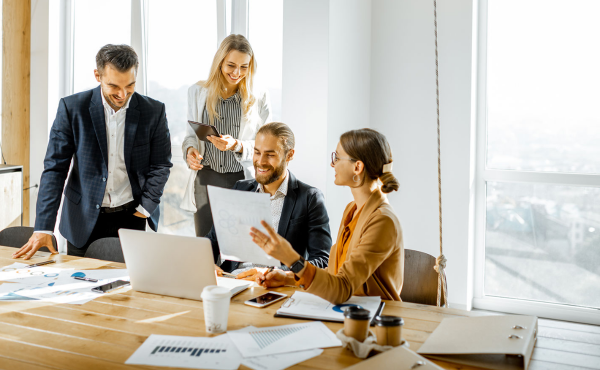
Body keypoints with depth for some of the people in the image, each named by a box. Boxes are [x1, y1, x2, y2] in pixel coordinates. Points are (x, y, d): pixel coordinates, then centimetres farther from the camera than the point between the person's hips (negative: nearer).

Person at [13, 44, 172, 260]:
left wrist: (146, 207, -7)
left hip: (131, 218, 0)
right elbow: (55, 168, -7)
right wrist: (43, 228, -14)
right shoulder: (72, 108, -7)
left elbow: (161, 165, 4)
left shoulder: (154, 112, -5)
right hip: (84, 220, 0)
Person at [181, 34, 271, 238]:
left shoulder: (258, 99, 0)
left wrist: (236, 145, -19)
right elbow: (191, 134, 12)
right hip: (206, 180, 2)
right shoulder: (197, 92, 6)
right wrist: (189, 150, -10)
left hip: (243, 182, -1)